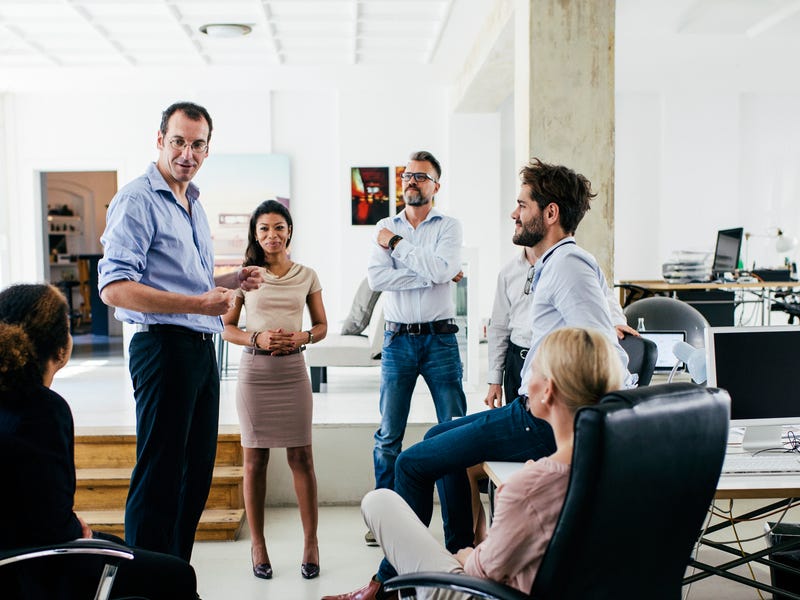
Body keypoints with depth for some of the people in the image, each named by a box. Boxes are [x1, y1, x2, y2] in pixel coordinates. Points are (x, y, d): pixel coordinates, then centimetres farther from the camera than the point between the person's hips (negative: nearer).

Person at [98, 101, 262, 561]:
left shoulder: (195, 206, 18)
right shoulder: (138, 200, -10)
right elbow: (115, 288, -21)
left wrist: (233, 280, 12)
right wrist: (198, 304, -26)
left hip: (203, 349, 9)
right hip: (164, 346, -9)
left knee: (197, 474, 14)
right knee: (159, 477, -3)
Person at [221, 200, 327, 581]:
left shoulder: (307, 276, 7)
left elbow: (322, 326, 12)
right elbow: (226, 328, 4)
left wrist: (303, 337, -9)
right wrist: (258, 338, -13)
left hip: (293, 370, 0)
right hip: (255, 370, 0)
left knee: (301, 457, 0)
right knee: (255, 460, 6)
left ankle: (311, 543, 10)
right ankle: (258, 546, 16)